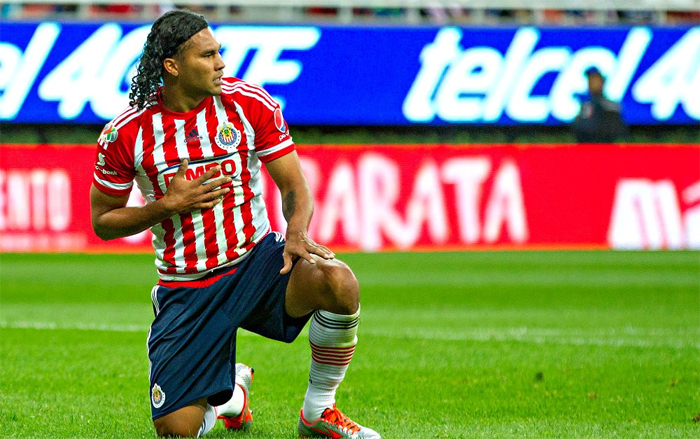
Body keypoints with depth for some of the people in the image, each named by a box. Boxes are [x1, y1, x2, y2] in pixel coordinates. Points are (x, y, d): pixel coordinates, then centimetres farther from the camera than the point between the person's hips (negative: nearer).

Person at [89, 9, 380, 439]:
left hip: (256, 259, 1)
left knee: (339, 283, -32)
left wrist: (297, 234, -24)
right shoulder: (126, 134, -8)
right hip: (185, 287, -1)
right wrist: (169, 204, -15)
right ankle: (230, 392, 29)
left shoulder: (250, 103, -6)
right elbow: (103, 222, 2)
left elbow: (294, 185, -2)